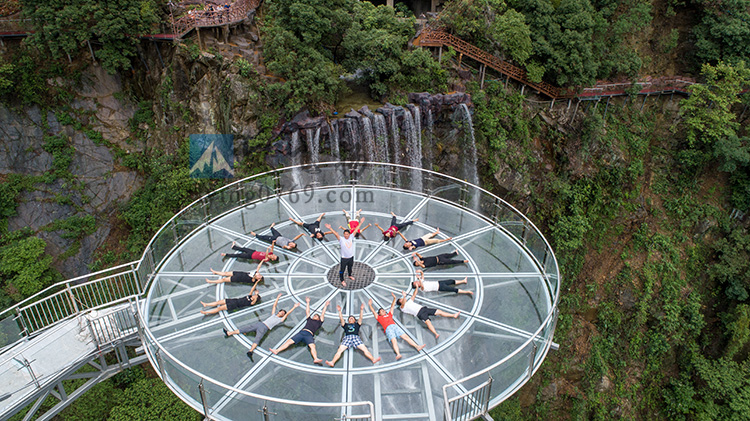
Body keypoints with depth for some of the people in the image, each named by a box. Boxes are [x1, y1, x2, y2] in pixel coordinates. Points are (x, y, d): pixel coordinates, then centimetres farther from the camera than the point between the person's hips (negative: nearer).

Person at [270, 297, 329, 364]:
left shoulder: (318, 322, 28)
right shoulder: (310, 320, 35)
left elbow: (322, 315, 30)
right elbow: (307, 312, 42)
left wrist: (325, 306, 35)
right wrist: (308, 303, 47)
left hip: (309, 335, -3)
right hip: (302, 332, 4)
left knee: (312, 346, -30)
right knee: (289, 341, -11)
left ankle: (316, 359, -55)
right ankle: (277, 351, -20)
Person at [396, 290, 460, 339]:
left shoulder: (409, 301, 31)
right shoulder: (402, 307, 5)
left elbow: (414, 295, 33)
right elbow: (403, 303, -18)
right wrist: (404, 296, -38)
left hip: (423, 308, 8)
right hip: (419, 313, -8)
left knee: (439, 311, 2)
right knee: (427, 321, -35)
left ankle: (454, 315, 8)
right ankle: (436, 334, -51)